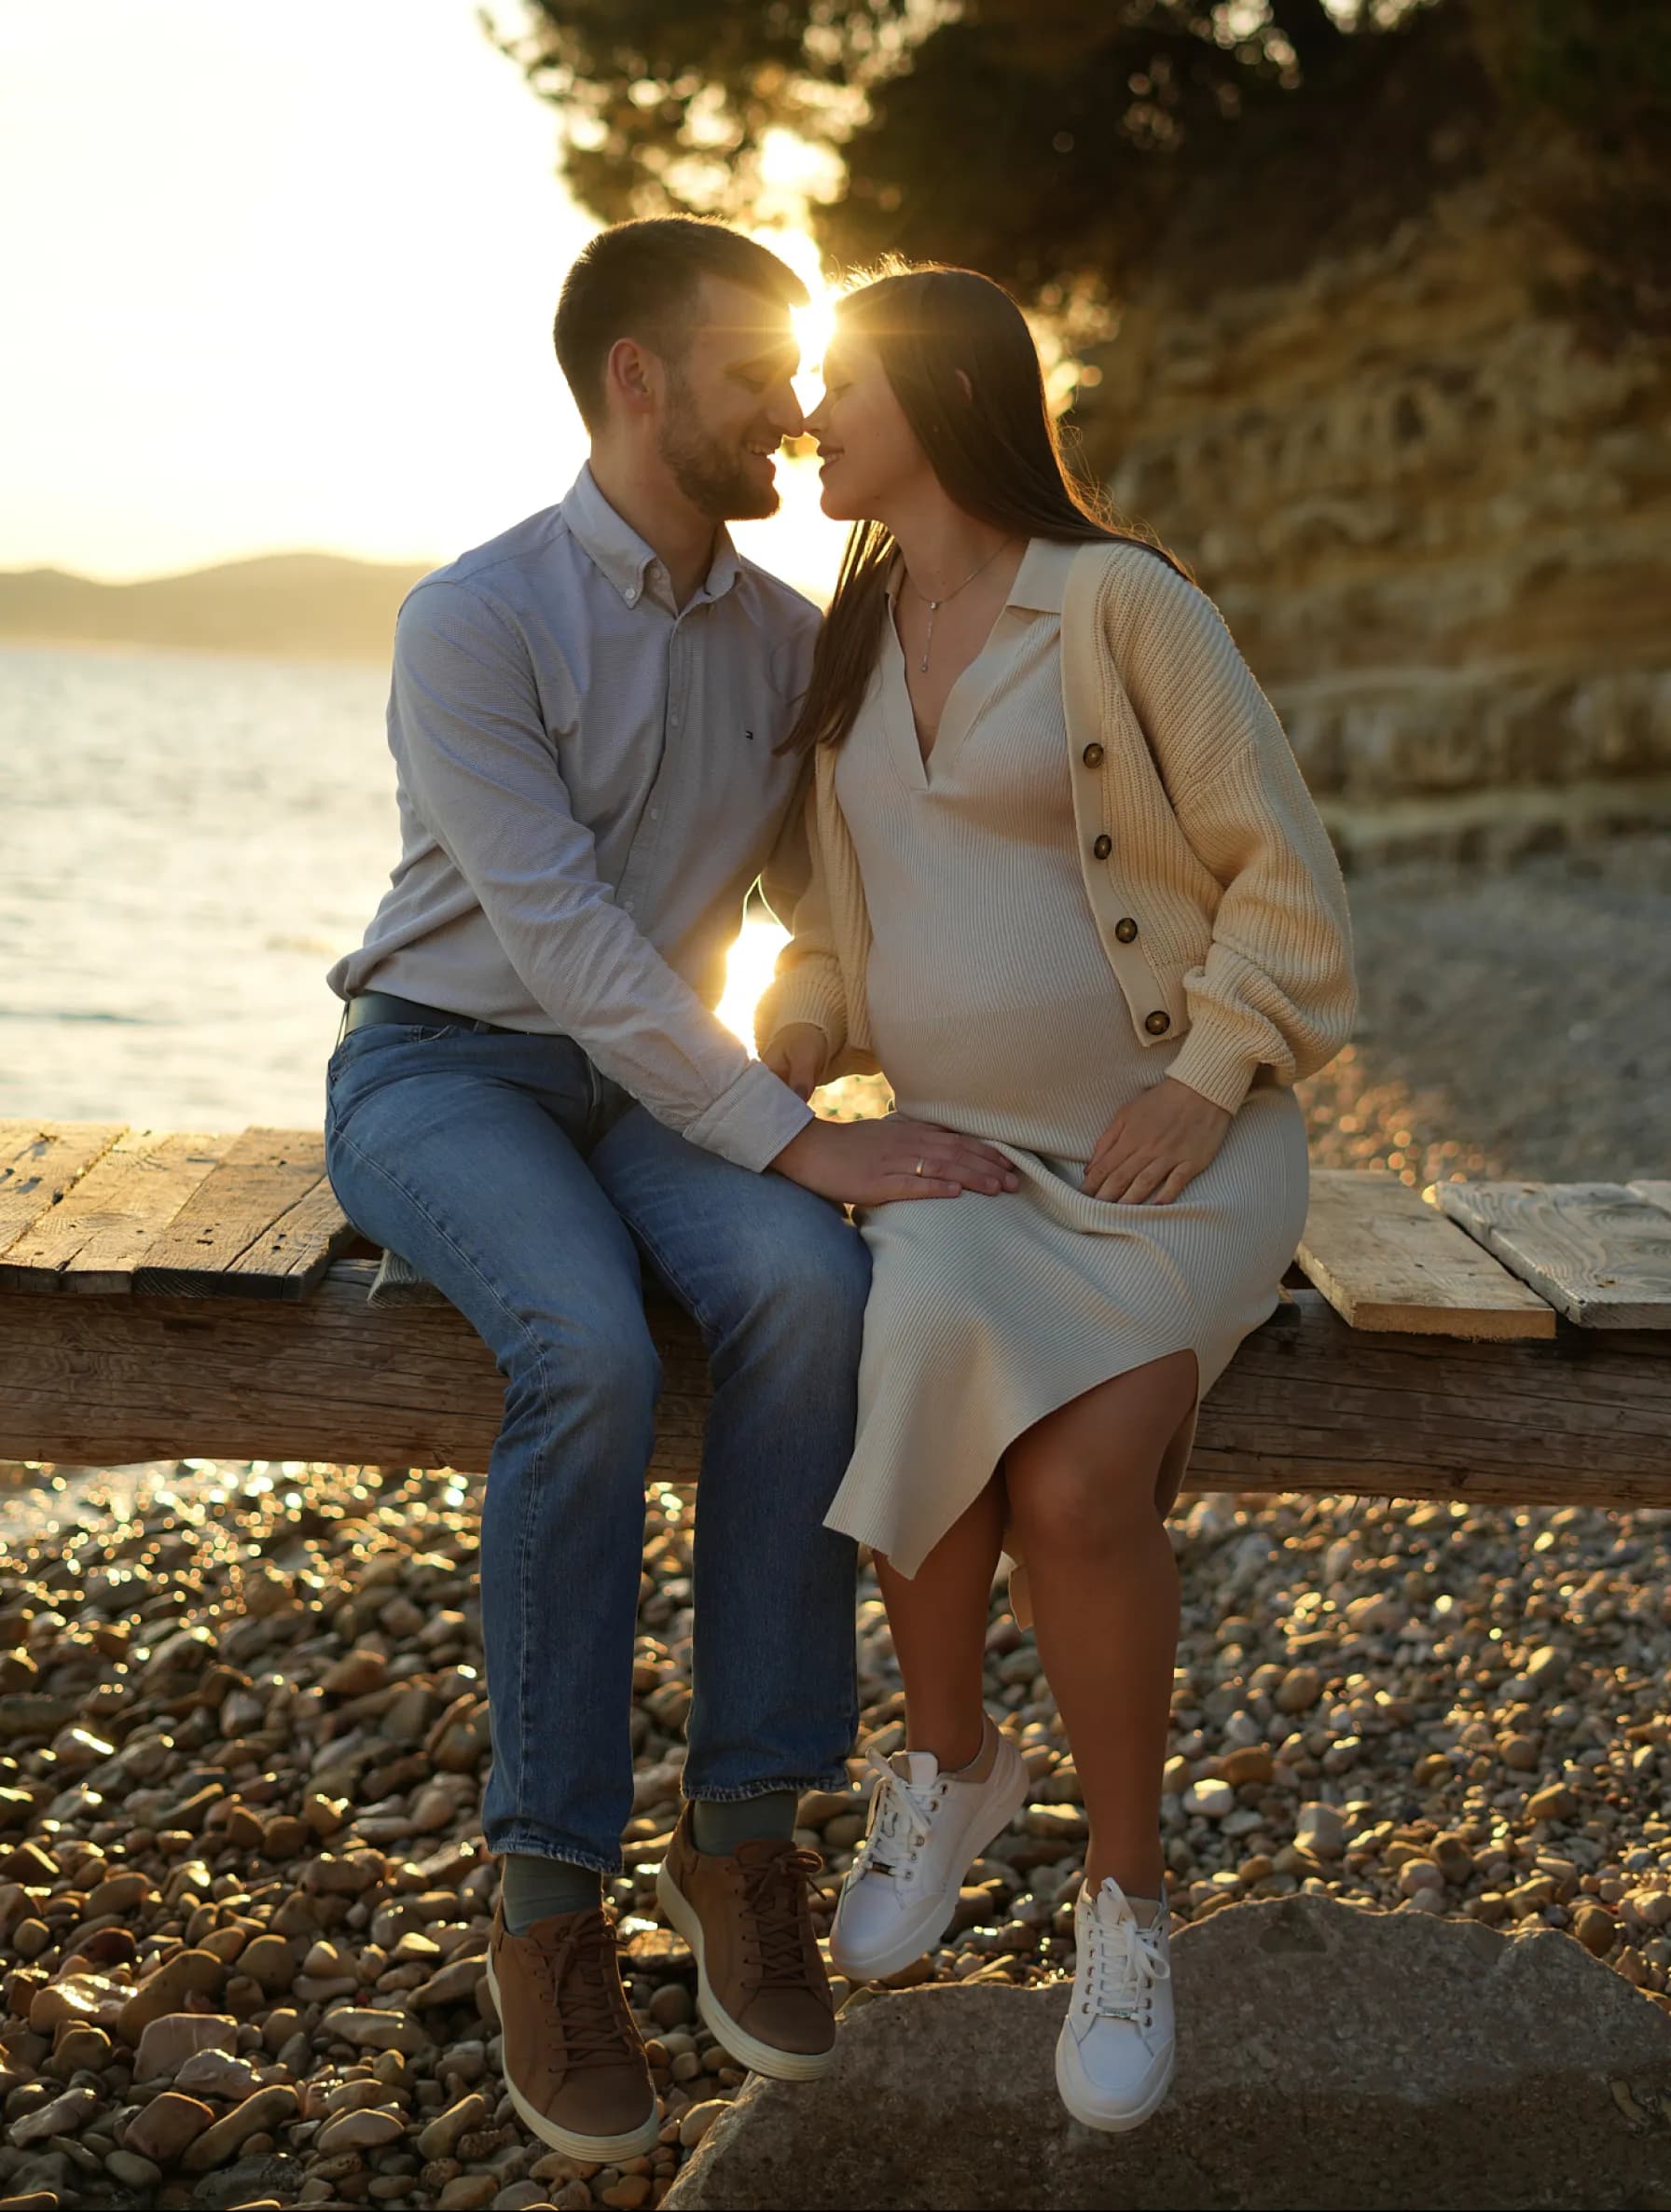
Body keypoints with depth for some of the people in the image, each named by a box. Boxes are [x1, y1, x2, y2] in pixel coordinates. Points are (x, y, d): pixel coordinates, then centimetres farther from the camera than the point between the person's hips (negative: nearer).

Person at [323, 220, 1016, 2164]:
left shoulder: (787, 639, 5)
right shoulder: (472, 623, -16)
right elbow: (562, 942, -24)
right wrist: (802, 1142, -30)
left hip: (646, 1088, 5)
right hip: (441, 1071, -4)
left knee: (803, 1287, -31)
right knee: (592, 1353, -36)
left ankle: (744, 1826, -21)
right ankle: (551, 1891, -21)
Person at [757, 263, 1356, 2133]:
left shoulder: (1121, 601, -9)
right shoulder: (852, 645, 11)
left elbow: (1284, 874, -8)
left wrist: (1204, 1085, -19)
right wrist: (780, 1064, 1)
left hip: (1172, 1154, -4)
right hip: (959, 1152, 4)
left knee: (1078, 1483, -30)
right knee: (931, 1374, -29)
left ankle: (1127, 1894, -6)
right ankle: (949, 1758, 0)